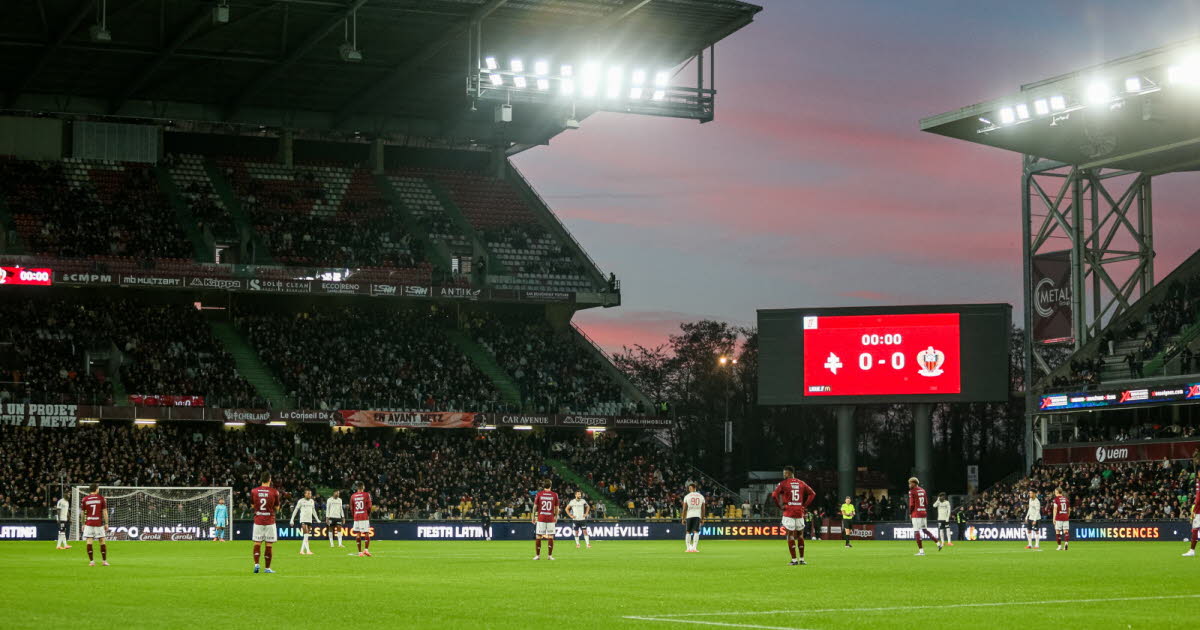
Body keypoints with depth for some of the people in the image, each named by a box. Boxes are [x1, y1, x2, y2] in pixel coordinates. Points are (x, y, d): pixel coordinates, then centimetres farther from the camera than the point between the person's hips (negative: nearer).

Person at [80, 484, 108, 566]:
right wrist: (106, 523, 3)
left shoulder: (85, 499, 3)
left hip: (88, 523, 1)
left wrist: (83, 524, 16)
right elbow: (105, 512, -2)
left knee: (89, 541, 0)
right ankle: (104, 561, 10)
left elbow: (83, 513, 7)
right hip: (99, 523, -1)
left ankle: (91, 561, -5)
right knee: (102, 541, 8)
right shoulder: (101, 498, -1)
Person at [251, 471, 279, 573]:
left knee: (257, 543, 9)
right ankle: (267, 568, 6)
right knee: (268, 545, 3)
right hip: (269, 521, -2)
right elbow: (277, 507, 2)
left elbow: (252, 505, 11)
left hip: (258, 521, 2)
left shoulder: (254, 491, -1)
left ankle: (256, 564, -7)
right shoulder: (274, 492, -8)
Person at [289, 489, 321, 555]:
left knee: (306, 537, 5)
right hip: (303, 520, -6)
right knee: (306, 535, -15)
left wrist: (317, 519, 21)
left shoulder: (312, 501, 13)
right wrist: (292, 520, -4)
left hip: (310, 520, 6)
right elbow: (295, 510, 0)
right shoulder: (301, 501, -3)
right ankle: (308, 550, -19)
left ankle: (302, 550, 11)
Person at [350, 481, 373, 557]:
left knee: (358, 534, 4)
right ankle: (366, 549, -10)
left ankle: (360, 552, 3)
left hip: (356, 517, 3)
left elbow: (351, 508, 9)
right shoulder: (367, 495, -3)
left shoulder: (353, 496, 7)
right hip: (364, 517, -3)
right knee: (367, 533, 3)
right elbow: (369, 507, -4)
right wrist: (369, 515, 10)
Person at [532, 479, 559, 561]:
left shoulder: (539, 494, 0)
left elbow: (535, 507, 3)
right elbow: (556, 508, 5)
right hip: (551, 518, 0)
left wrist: (533, 517, 13)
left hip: (541, 518, 0)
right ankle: (550, 555, 3)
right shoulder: (555, 495, 0)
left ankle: (537, 555, 7)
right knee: (551, 537, 4)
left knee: (538, 537, 5)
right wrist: (556, 517, 18)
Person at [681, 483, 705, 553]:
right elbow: (703, 509, 9)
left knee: (688, 532, 9)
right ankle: (694, 548, -12)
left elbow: (684, 509, 1)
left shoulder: (687, 496, 3)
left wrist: (683, 519, 6)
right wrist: (702, 519, 15)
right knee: (696, 532, -2)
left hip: (689, 516, -1)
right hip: (698, 515, 1)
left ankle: (688, 548, 8)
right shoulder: (701, 496, 10)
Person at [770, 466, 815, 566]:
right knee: (800, 535, 13)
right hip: (800, 513, 4)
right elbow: (812, 494, 14)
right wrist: (805, 505, 11)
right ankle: (801, 559, 15)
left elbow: (774, 495, -13)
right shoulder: (801, 483, 10)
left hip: (789, 512, -4)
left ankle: (794, 560, -3)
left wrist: (780, 506, -2)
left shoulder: (784, 484, -4)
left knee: (790, 535, 0)